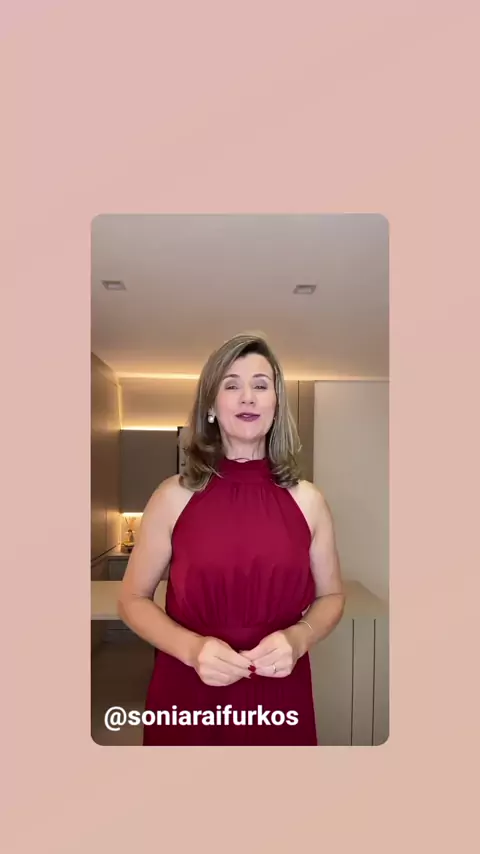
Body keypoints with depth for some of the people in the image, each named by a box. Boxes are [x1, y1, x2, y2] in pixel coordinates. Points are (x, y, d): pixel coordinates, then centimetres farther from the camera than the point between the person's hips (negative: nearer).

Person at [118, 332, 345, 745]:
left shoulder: (308, 500, -4)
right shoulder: (174, 496, -8)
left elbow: (331, 596, 6)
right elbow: (134, 598, -1)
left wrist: (298, 638, -13)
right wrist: (190, 647, -17)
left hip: (278, 699, 2)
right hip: (188, 695, -1)